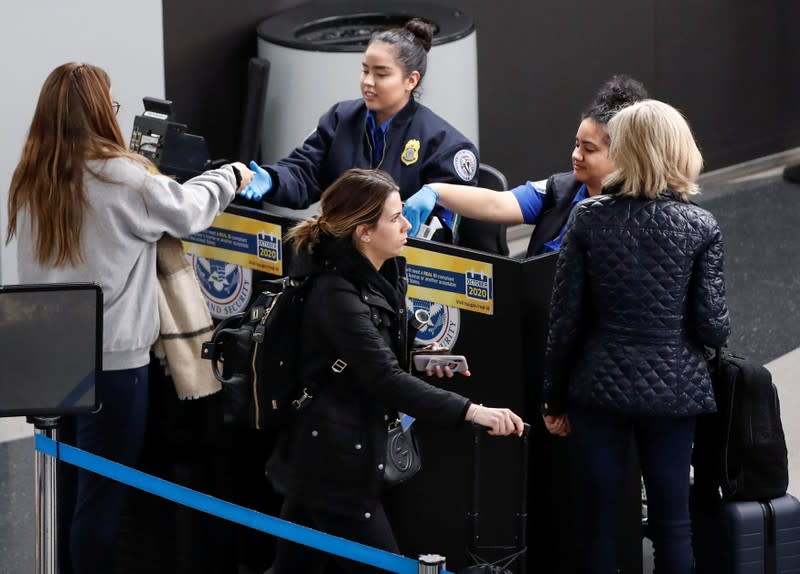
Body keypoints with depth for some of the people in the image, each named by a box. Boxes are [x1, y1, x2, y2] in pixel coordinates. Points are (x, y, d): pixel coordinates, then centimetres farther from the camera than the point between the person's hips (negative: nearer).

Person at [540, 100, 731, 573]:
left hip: (600, 387, 1)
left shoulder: (589, 218, -7)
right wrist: (716, 328, 15)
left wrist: (554, 396, 6)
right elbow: (714, 327, -10)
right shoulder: (700, 227, -7)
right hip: (673, 388, 0)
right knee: (672, 521, 9)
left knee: (601, 517, 9)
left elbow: (566, 317, -5)